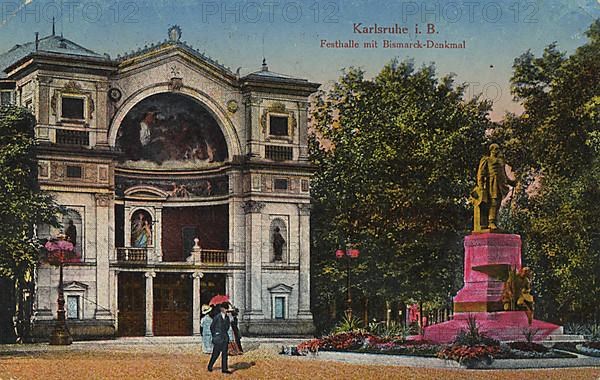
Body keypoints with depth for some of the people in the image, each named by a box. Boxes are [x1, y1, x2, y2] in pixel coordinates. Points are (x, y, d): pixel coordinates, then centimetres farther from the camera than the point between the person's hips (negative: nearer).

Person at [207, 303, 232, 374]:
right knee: (216, 353, 1)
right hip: (218, 337, -5)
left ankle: (224, 369, 0)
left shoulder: (227, 317, 7)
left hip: (225, 337, 5)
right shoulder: (217, 317, -10)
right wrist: (214, 335, 3)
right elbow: (212, 327, -2)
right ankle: (210, 366, 19)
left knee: (225, 353, 0)